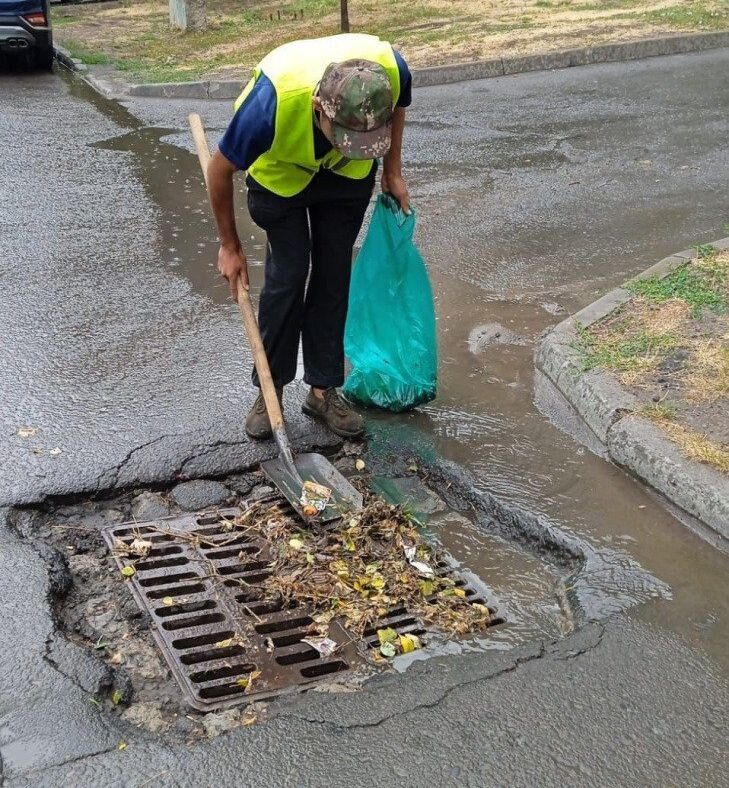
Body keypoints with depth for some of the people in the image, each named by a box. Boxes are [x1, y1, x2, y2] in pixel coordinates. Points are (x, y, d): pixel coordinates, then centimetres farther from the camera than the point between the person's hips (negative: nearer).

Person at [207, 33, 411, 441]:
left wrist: (393, 171, -3)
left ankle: (323, 389, 11)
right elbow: (220, 170, -23)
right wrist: (230, 246, -12)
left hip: (348, 175, 3)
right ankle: (270, 388, 7)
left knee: (334, 272, 1)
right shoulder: (272, 102, -43)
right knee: (288, 271, -9)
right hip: (281, 170, -3)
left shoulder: (391, 68, -35)